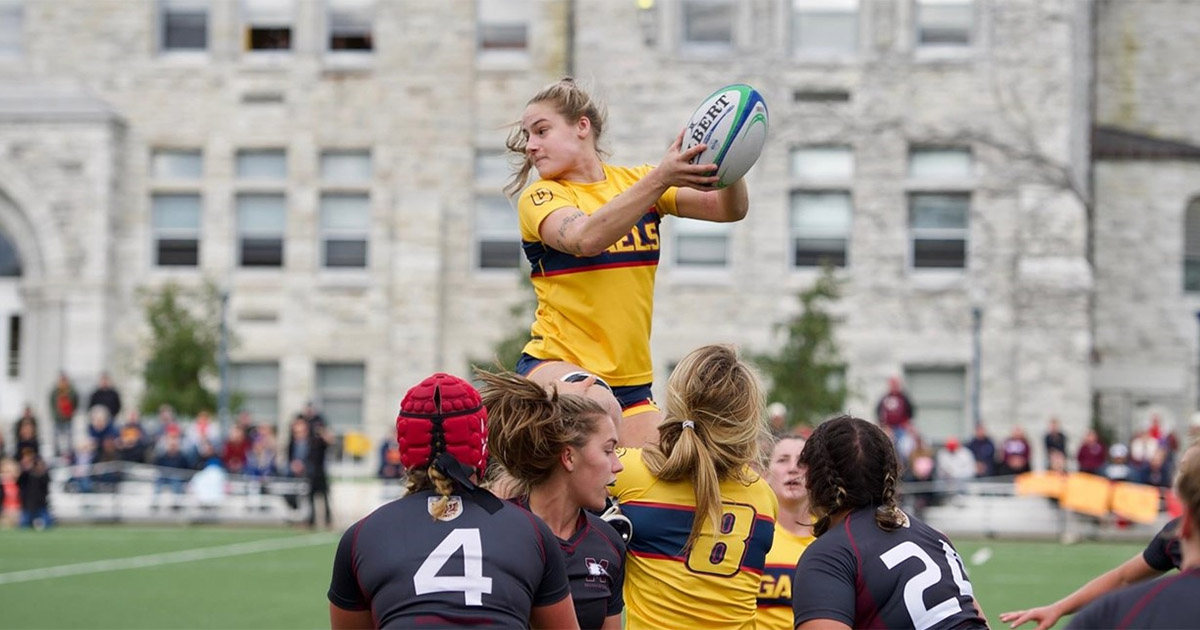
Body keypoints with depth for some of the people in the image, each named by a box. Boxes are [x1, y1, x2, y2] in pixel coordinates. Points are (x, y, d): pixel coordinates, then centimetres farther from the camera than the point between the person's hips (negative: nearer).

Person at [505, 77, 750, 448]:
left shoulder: (636, 180, 8)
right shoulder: (538, 199, -4)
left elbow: (729, 209, -4)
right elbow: (585, 238, -27)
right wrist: (659, 178, -35)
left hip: (631, 380, 5)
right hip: (554, 363, -5)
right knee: (598, 403, -36)